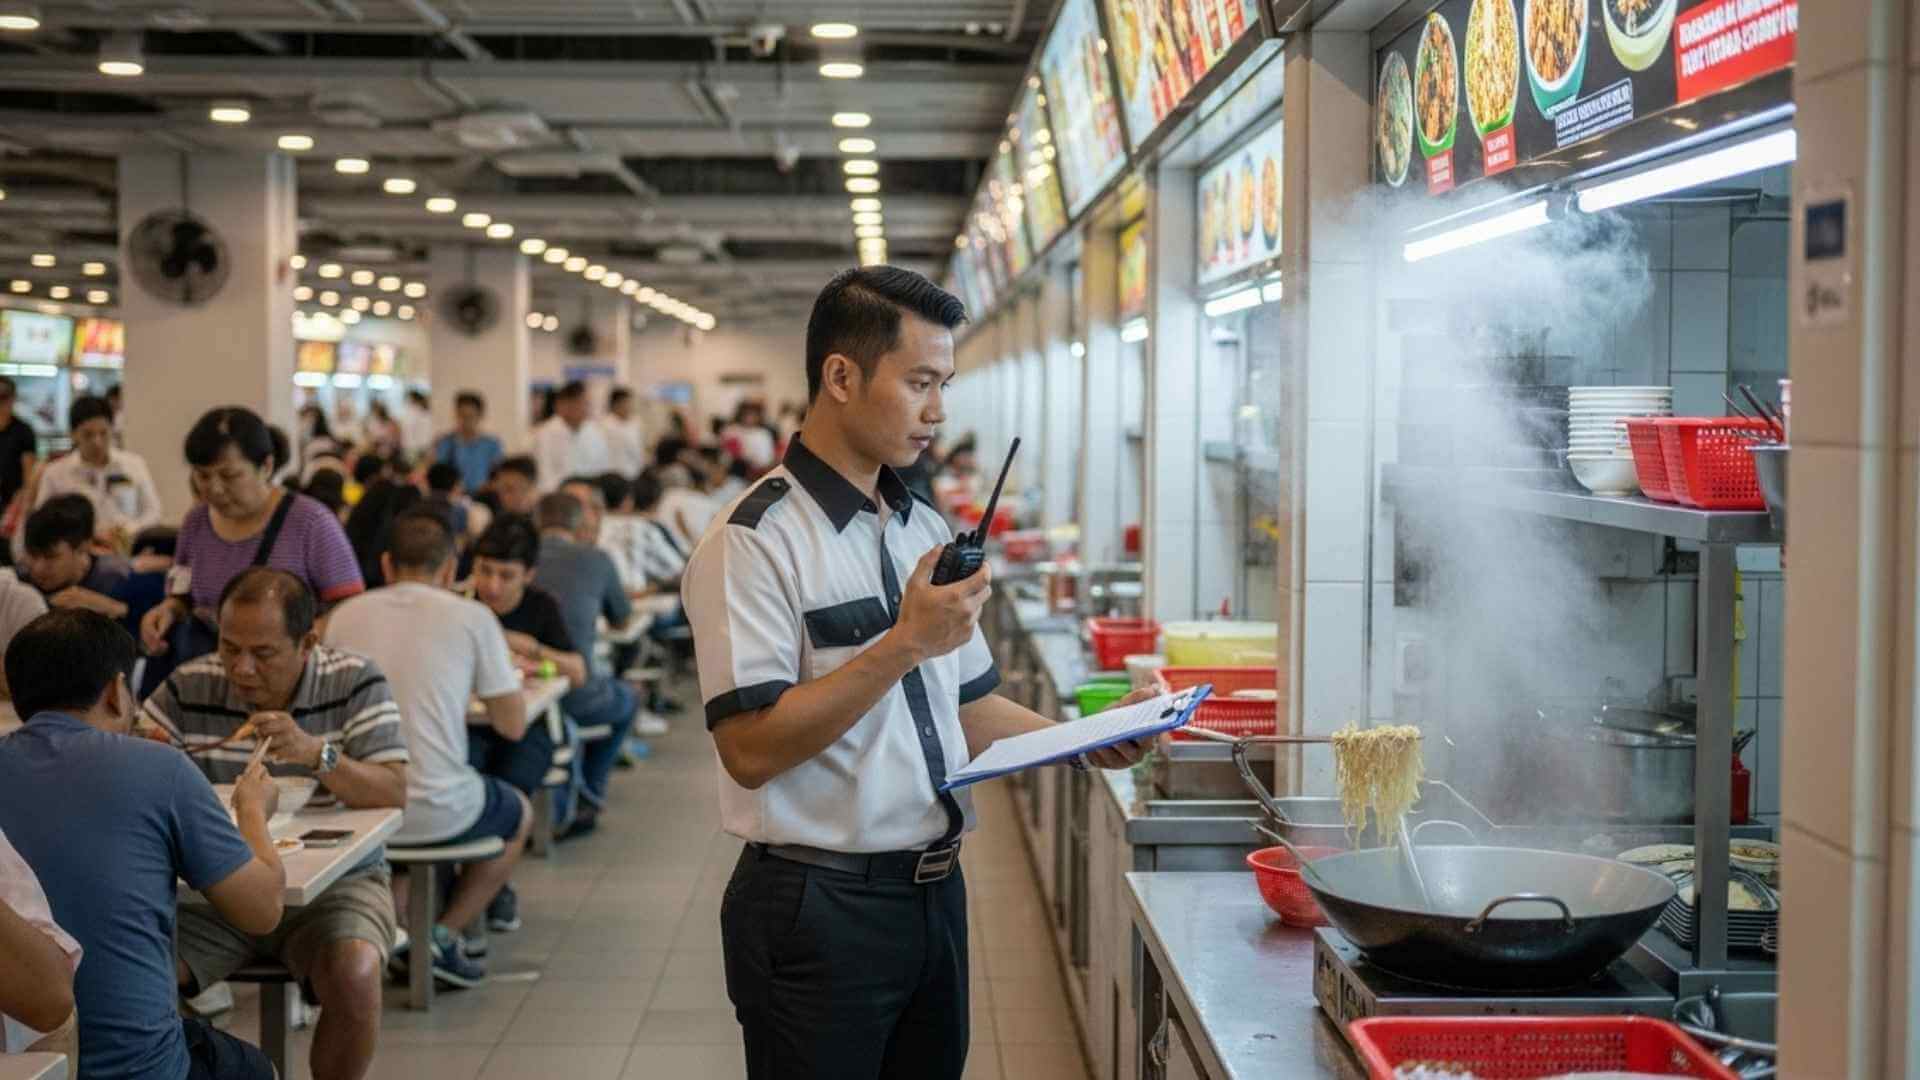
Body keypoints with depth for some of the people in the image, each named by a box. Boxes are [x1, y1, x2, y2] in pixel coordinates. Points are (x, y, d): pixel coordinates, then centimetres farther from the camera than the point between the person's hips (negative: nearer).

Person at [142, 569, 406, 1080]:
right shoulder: (188, 687, 0)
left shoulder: (354, 683, -6)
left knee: (353, 975, -30)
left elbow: (394, 796, -13)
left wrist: (317, 754, -30)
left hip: (334, 882, -2)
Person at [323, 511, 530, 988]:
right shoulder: (472, 617, -2)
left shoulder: (346, 615, 7)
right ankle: (442, 937, 14)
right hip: (437, 812, -3)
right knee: (519, 814, 29)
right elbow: (512, 725, 2)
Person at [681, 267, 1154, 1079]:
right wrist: (902, 645, -25)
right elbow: (751, 749, -22)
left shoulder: (924, 531, 11)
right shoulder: (754, 542, -15)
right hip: (818, 911, -7)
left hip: (935, 892, 7)